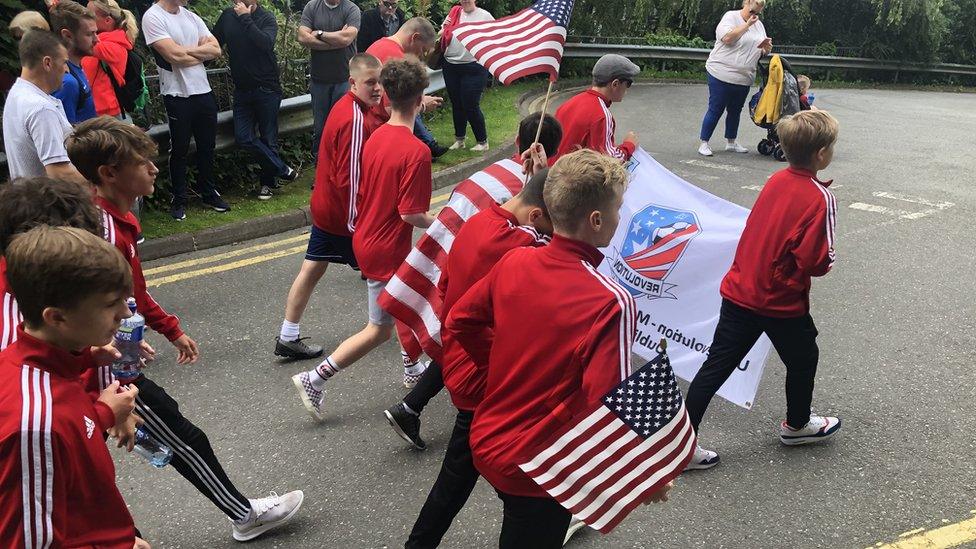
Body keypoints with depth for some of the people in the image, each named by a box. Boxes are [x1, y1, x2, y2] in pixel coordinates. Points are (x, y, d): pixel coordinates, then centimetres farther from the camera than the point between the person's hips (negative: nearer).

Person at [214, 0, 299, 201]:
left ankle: (267, 182, 20)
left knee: (268, 138, 3)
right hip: (242, 90, 4)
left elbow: (266, 43, -27)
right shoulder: (227, 16, 5)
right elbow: (214, 43, 13)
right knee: (243, 137, -5)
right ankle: (283, 170, 7)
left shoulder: (267, 18, -8)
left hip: (267, 89, -4)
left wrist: (245, 18, -24)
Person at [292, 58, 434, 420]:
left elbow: (364, 192, 8)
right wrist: (439, 223, -6)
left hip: (366, 238, 8)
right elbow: (410, 214, -24)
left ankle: (413, 369, 42)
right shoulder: (417, 152, -24)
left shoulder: (375, 137, 0)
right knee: (379, 330, 7)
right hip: (388, 250, -8)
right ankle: (314, 380, 8)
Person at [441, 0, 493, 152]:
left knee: (470, 105, -5)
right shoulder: (454, 13, 9)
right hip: (451, 67, 5)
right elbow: (442, 35, 16)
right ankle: (459, 139, 27)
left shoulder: (484, 16, -2)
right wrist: (444, 29, -6)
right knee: (456, 104, 13)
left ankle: (482, 141, 11)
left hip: (473, 69, -5)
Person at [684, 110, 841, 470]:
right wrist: (827, 261, 1)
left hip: (739, 291, 6)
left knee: (715, 366, 6)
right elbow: (815, 262, -20)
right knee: (803, 359, 22)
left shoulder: (776, 181, 2)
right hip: (781, 302, -5)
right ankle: (797, 425, 44)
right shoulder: (820, 198, -18)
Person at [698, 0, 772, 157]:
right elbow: (728, 38, -23)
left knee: (735, 110, 15)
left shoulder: (759, 25, 13)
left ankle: (731, 142, 27)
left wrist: (766, 48, -5)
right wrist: (747, 24, -19)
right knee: (715, 110, -3)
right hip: (722, 75, -7)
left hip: (744, 78, 7)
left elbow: (762, 51, 19)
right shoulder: (731, 17, -6)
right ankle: (704, 143, 4)